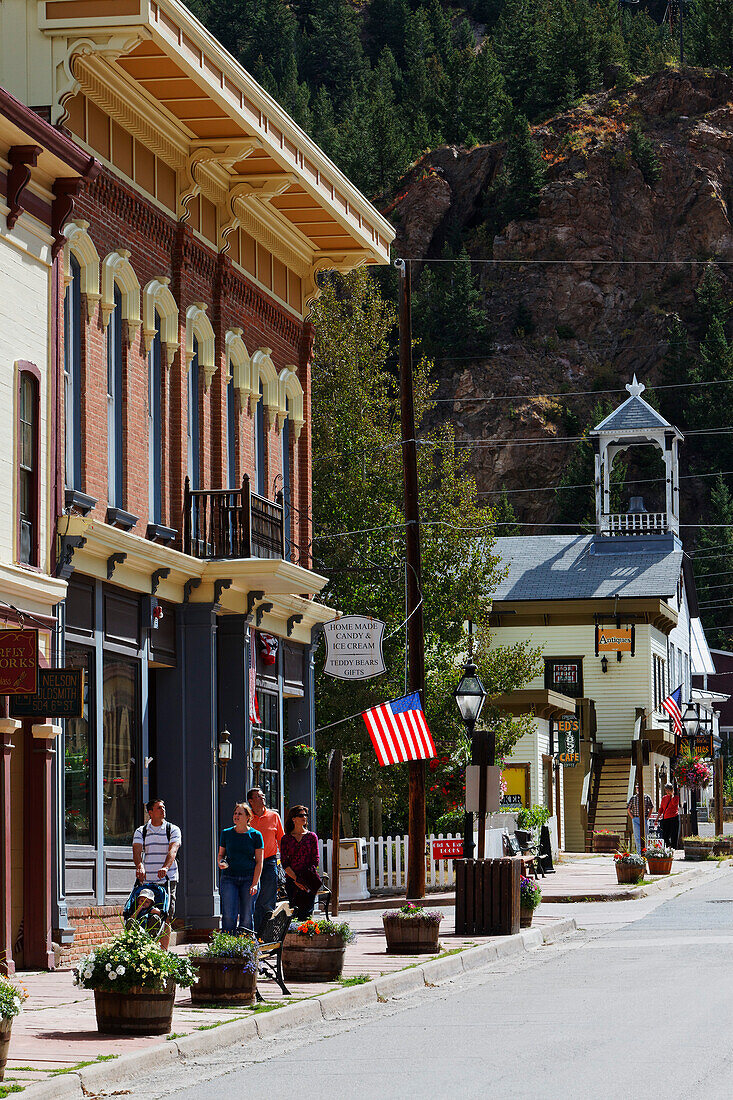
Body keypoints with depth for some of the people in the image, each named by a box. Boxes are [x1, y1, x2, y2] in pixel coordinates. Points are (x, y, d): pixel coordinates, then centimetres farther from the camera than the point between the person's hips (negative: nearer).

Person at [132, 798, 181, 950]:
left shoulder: (173, 830, 6)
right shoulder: (140, 832, 9)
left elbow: (173, 850, -10)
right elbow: (137, 851, -6)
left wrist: (165, 867, -29)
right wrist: (139, 865, -29)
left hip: (167, 879, -1)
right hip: (146, 880, 1)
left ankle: (164, 951, -3)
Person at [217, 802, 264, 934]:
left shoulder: (255, 835, 2)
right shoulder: (226, 833, 8)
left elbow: (259, 862, 1)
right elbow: (221, 855, 17)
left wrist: (254, 883, -8)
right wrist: (221, 862, -7)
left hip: (249, 878, -1)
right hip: (229, 878, 1)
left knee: (247, 917, -1)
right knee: (229, 916, -10)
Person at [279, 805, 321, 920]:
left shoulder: (311, 836, 9)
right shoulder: (286, 839, 8)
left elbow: (315, 860, 5)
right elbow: (284, 863, 2)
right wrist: (296, 879, -10)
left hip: (309, 881, 0)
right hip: (291, 880, 0)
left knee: (306, 913, -10)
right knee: (294, 912, -7)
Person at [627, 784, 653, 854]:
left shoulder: (647, 797, 6)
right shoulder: (633, 798, 6)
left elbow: (651, 808, 14)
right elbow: (628, 809, 11)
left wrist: (648, 817, 4)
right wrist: (632, 817, 0)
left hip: (644, 819, 0)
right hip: (636, 819, 0)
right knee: (637, 836, -5)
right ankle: (639, 852, -4)